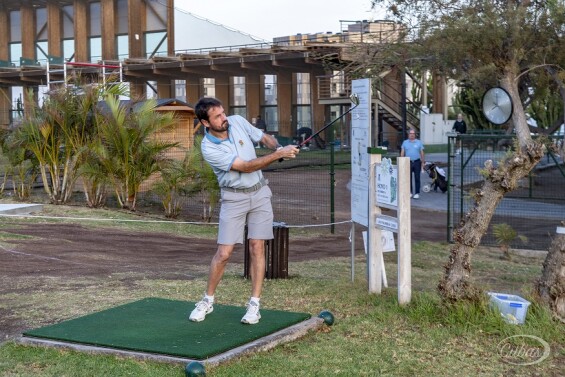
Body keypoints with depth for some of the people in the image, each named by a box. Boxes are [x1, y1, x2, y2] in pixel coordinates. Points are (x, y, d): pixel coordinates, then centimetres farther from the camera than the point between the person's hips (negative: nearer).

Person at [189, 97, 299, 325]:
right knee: (224, 253, -5)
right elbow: (246, 167, -23)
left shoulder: (238, 122, -5)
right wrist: (278, 155, -27)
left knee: (257, 248, -2)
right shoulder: (209, 148, -20)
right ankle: (208, 301, 15)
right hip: (233, 198, -3)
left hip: (259, 193, 4)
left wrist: (277, 146, -13)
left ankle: (254, 305, 3)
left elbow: (265, 138, 10)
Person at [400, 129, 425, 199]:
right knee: (408, 178, 2)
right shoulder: (405, 142, 8)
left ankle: (417, 193, 3)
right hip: (408, 162, 1)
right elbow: (402, 153, 6)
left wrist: (423, 163, 2)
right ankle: (410, 192, 11)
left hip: (417, 162, -1)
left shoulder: (419, 143, 7)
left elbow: (422, 153, 7)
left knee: (417, 178, -1)